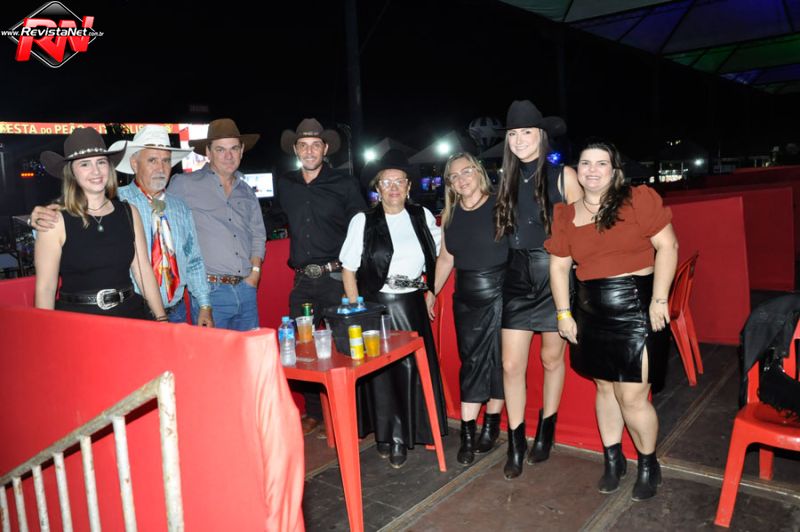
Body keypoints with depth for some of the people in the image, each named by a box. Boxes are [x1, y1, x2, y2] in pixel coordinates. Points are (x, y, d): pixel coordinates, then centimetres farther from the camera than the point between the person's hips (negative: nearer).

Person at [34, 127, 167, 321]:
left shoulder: (128, 212, 4)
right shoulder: (57, 220, -6)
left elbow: (143, 270, 5)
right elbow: (45, 288, -6)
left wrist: (161, 319, 0)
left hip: (129, 313, 3)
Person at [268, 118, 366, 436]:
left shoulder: (345, 184, -1)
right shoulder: (284, 186, 9)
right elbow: (274, 220, 27)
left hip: (337, 278, -4)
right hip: (303, 281, 4)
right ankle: (314, 413, 25)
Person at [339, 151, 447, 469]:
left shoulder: (423, 217, 6)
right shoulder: (363, 221, -2)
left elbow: (439, 252, 19)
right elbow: (349, 270, -1)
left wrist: (431, 289, 9)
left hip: (412, 305, 2)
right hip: (376, 305, -2)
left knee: (411, 368, 1)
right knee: (380, 371, 4)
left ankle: (402, 436, 17)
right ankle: (385, 434, 22)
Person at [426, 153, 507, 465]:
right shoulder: (451, 215, 9)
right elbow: (446, 258, 16)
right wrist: (432, 292, 14)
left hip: (500, 292, -4)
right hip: (466, 298, 4)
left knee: (497, 360, 5)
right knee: (470, 361, 5)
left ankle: (491, 424, 23)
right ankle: (467, 434, 9)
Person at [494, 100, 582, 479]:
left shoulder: (563, 177, -4)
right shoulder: (508, 182, 8)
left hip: (555, 276, -3)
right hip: (518, 278, 3)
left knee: (552, 359, 11)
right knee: (511, 364, -1)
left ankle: (546, 432, 31)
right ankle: (516, 445, 13)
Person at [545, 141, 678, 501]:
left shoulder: (639, 199, -6)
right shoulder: (565, 214, 6)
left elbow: (667, 245, -9)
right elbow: (559, 266, 9)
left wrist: (659, 300, -13)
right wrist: (563, 313, 5)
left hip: (636, 307, -4)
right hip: (592, 312, 5)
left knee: (632, 396, -3)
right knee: (605, 388, 15)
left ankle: (649, 465, 23)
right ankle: (612, 459, 33)